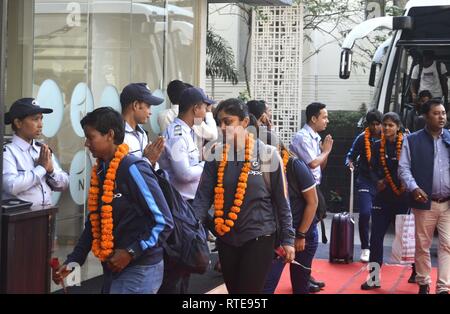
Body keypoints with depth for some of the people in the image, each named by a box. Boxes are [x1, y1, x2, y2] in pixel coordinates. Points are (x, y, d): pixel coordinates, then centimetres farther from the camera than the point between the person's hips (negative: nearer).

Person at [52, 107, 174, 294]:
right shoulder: (100, 171, 7)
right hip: (113, 268, 8)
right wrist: (73, 260, 8)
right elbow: (93, 223, 15)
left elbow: (164, 222, -17)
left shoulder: (132, 168, -17)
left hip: (139, 270, -7)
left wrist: (131, 253, -18)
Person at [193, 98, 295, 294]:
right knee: (233, 290, 14)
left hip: (259, 238, -4)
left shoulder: (267, 154, -6)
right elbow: (203, 196, -2)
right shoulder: (216, 156, 2)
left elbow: (281, 200, -2)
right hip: (226, 239, 4)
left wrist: (287, 239, -2)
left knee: (249, 290, -6)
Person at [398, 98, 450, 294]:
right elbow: (404, 168, -2)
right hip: (425, 202, -1)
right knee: (423, 246, 9)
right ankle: (423, 284, 24)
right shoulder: (412, 140, 2)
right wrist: (414, 188, -18)